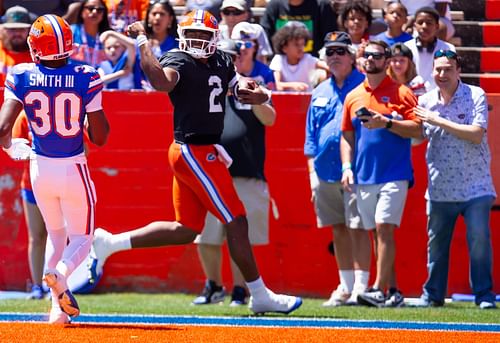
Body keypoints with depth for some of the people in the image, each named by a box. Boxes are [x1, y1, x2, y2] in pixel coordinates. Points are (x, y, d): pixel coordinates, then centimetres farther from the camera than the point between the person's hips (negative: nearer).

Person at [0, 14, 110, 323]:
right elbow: (100, 137, -10)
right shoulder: (85, 79, -14)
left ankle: (58, 306, 13)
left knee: (56, 233, 24)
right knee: (81, 238, 14)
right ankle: (60, 274, -20)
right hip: (74, 170, -2)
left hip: (40, 169, 2)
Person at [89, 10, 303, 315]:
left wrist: (255, 93, -9)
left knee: (186, 230, 14)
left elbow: (255, 93, 14)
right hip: (195, 153, -9)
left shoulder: (221, 63, 13)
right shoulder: (179, 61, -12)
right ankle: (260, 296, 6)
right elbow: (162, 81, -35)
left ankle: (110, 243, 16)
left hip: (204, 154, 9)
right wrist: (143, 42, -30)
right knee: (237, 222, -3)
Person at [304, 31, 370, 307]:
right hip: (326, 171, 6)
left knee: (357, 228, -8)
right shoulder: (320, 93, 17)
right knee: (338, 230, 10)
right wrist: (312, 171, 12)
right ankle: (345, 287, 16)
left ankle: (360, 287, -7)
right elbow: (311, 136, 20)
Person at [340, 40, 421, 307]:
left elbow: (417, 128, -7)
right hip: (364, 176, 5)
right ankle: (392, 291, 12)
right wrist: (347, 167, 4)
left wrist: (386, 123, -19)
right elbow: (347, 135, 16)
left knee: (384, 228, -15)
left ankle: (378, 289, -18)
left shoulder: (401, 93, 0)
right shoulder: (353, 97, 14)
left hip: (394, 174, -5)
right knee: (378, 233, 7)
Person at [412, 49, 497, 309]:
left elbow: (476, 134, -17)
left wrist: (438, 121, -17)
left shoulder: (475, 96, -5)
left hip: (474, 187, -3)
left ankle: (484, 295, 0)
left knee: (479, 240, -9)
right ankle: (432, 295, 19)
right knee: (436, 243, 8)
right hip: (440, 188, 3)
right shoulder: (426, 101, 7)